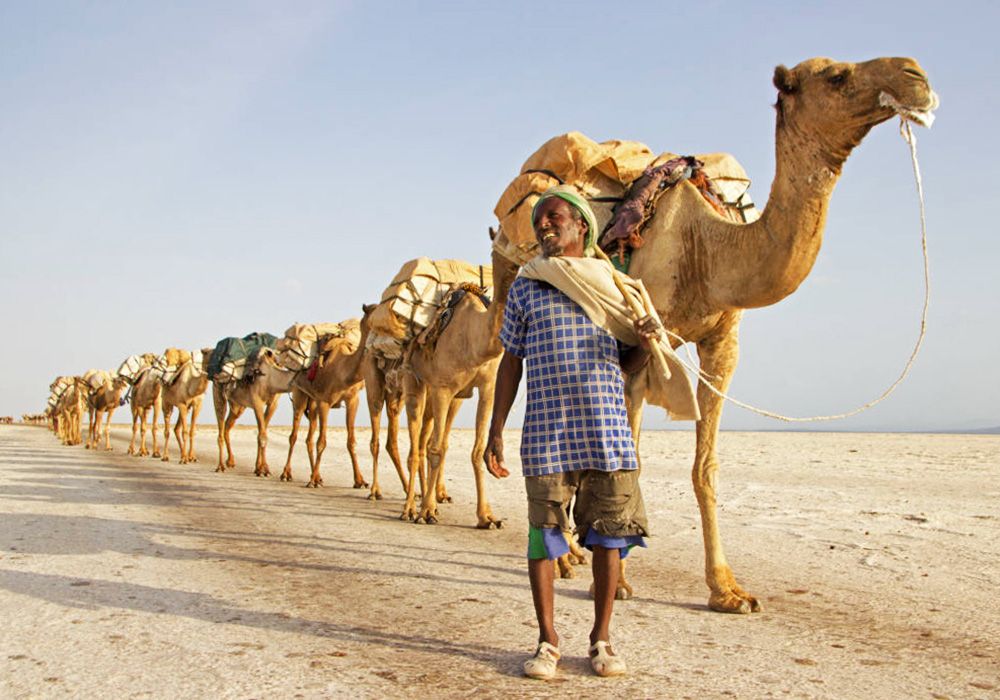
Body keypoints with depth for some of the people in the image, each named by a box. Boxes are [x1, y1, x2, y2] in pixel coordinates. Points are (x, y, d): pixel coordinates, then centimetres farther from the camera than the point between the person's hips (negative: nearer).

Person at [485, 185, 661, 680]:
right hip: (546, 433, -1)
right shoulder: (524, 289, 9)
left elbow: (629, 365, 16)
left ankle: (601, 639, 18)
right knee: (543, 535, 1)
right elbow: (511, 362, 9)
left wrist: (646, 342, -8)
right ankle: (547, 641, 15)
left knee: (608, 535, 4)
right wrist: (495, 433, 4)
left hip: (608, 432, 1)